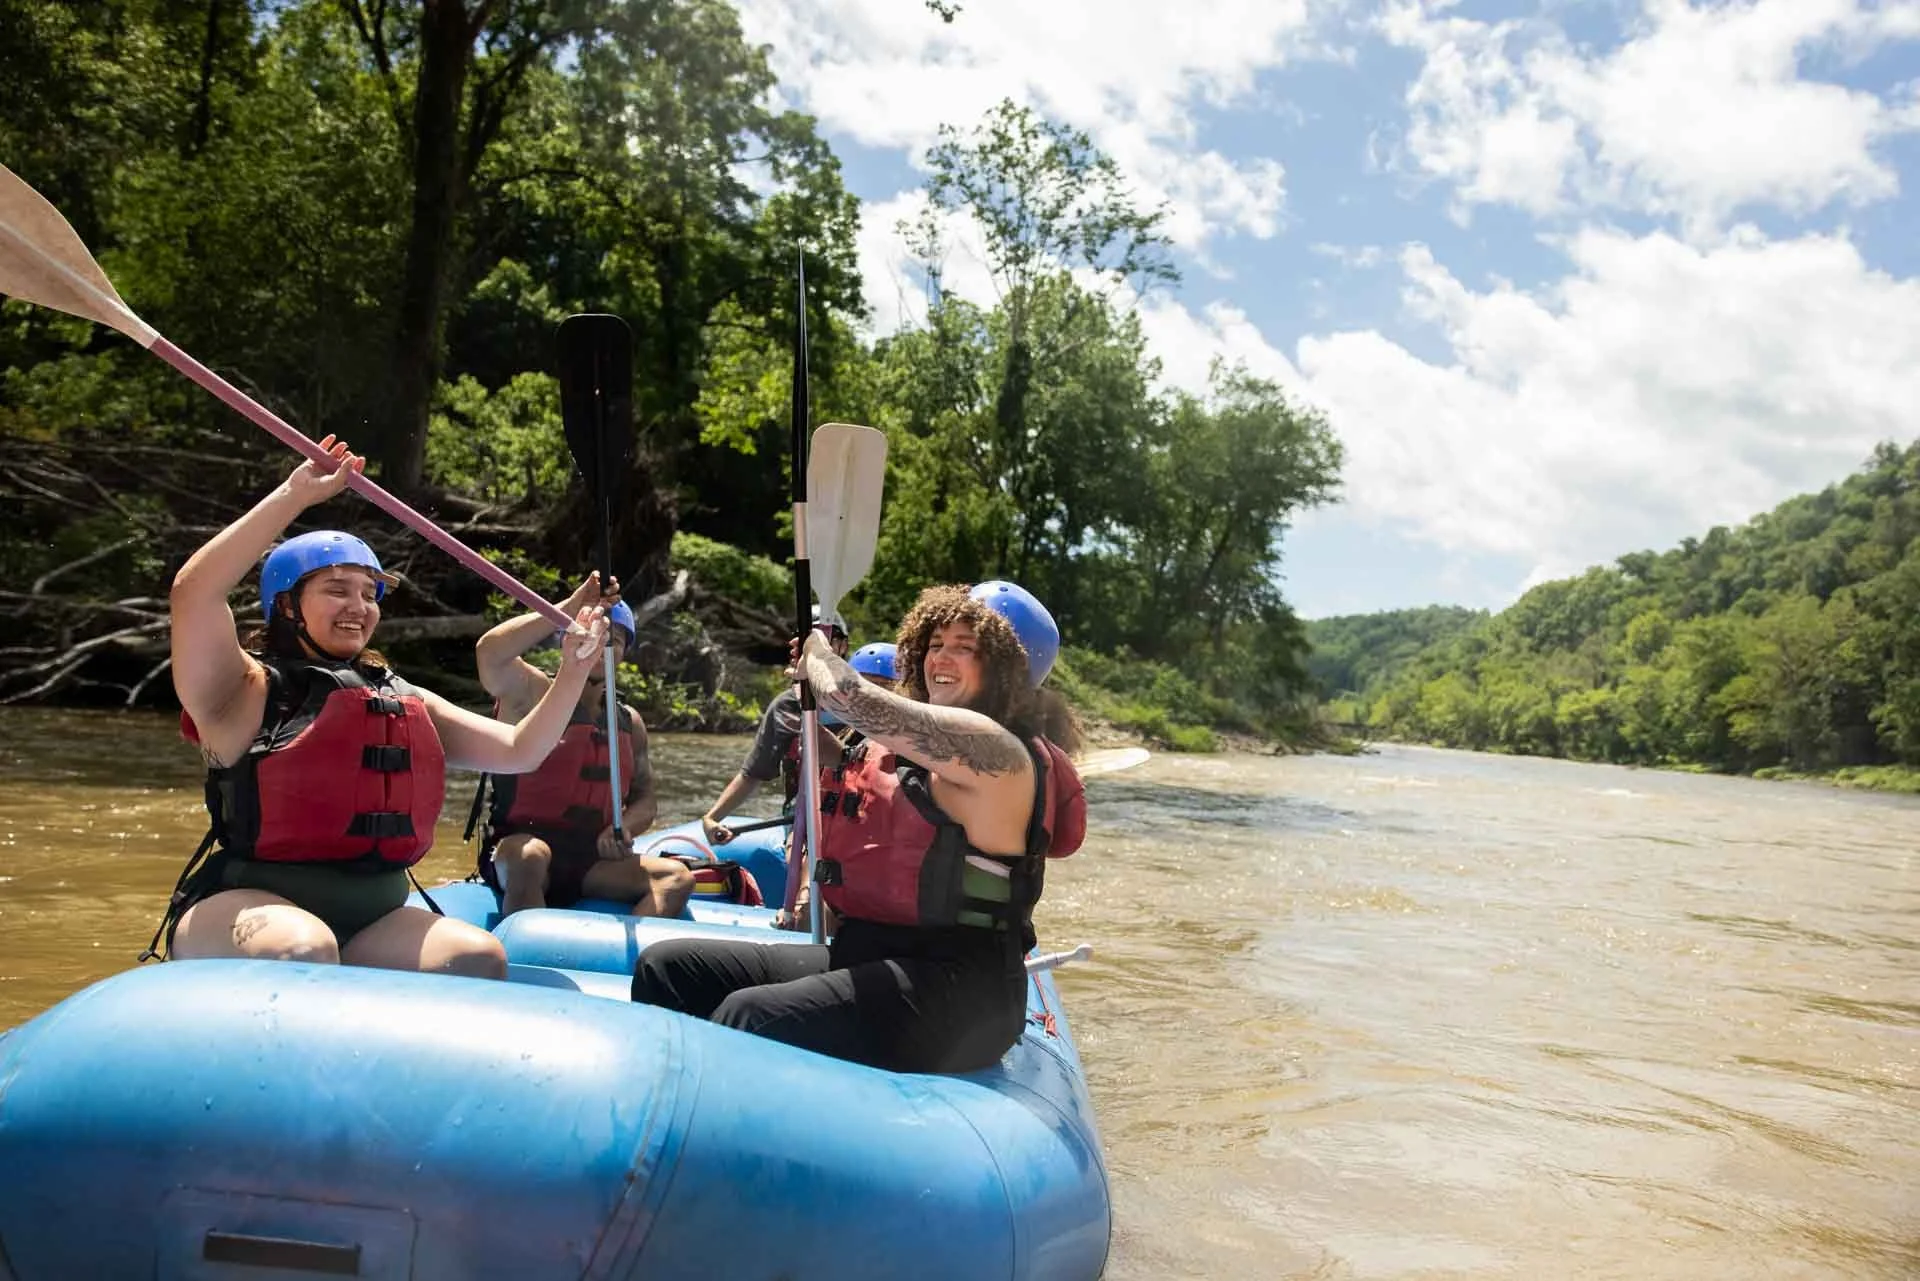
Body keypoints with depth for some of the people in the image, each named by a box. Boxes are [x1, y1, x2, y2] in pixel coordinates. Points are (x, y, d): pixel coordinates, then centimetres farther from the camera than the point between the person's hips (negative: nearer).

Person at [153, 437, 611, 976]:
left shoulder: (405, 702, 18)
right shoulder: (248, 693, 0)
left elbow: (517, 751, 15)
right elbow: (194, 591, -18)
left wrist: (572, 673, 2)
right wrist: (295, 495, -17)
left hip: (370, 923, 5)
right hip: (244, 910, -5)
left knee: (479, 957, -22)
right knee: (305, 949, -38)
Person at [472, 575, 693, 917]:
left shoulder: (630, 723, 14)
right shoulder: (532, 694, -3)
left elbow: (645, 802, 16)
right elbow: (489, 652, -25)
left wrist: (620, 828, -9)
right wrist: (571, 608, -26)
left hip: (589, 863, 6)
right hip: (516, 852, -5)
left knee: (676, 877, -15)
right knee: (530, 856, -38)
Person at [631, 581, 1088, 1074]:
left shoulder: (997, 751, -10)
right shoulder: (909, 746, 18)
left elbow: (847, 694, -18)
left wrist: (816, 648, 4)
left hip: (954, 995, -9)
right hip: (866, 958, 9)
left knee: (750, 1017, -32)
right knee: (666, 967, -2)